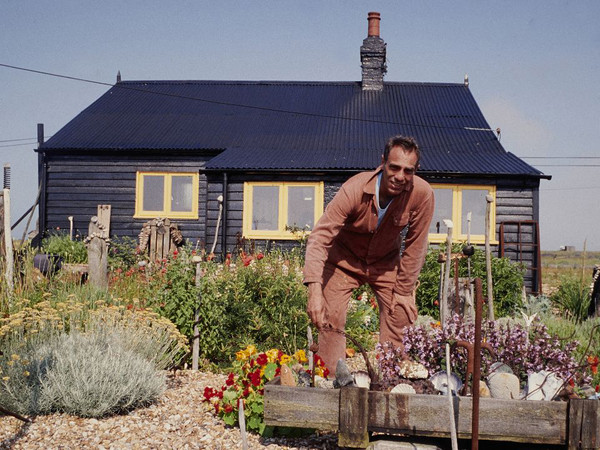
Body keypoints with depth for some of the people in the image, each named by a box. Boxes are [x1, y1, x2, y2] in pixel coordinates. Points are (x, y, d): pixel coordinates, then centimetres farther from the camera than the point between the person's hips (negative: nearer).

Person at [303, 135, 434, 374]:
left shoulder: (422, 194, -26)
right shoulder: (354, 190, -32)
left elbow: (415, 246, -14)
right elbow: (320, 237, -35)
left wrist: (404, 291, -11)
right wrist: (314, 290, -46)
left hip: (386, 262, 2)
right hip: (344, 259, -2)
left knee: (400, 317, -7)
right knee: (331, 319, -10)